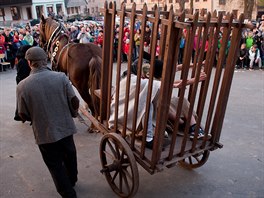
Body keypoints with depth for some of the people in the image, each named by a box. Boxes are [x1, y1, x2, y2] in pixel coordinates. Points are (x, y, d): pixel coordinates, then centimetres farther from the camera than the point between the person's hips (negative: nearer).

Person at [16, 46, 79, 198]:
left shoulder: (23, 86, -15)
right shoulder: (61, 77, -13)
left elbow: (24, 115, -7)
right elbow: (74, 101, -8)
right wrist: (73, 113, 14)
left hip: (45, 133, -2)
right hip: (66, 127, 3)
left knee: (56, 165, 17)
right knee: (69, 156, 27)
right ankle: (72, 180, 52)